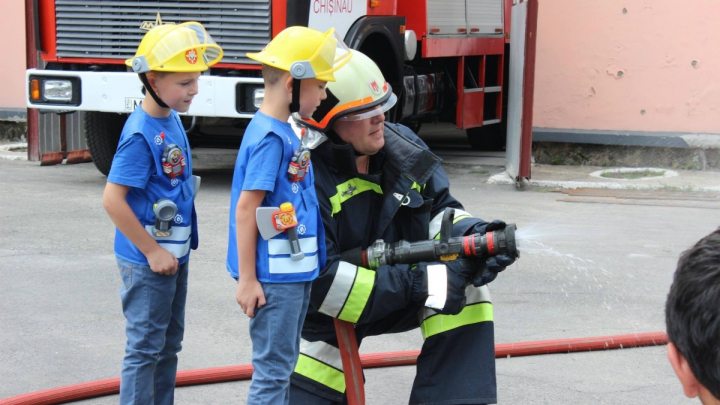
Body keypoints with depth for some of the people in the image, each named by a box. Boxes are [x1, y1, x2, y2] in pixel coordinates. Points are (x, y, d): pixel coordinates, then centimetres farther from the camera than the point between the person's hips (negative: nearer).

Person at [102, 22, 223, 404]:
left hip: (174, 254, 9)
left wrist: (175, 250, 14)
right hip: (148, 260, -9)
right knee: (145, 349, 1)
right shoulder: (141, 134, -22)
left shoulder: (171, 120, 4)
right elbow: (113, 200, -24)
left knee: (169, 345, 19)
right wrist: (152, 252, -19)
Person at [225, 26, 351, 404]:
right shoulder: (269, 138, -18)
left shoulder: (285, 132, 10)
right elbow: (246, 208, -20)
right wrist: (247, 279, -20)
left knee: (284, 364, 18)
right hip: (273, 276, -10)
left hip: (294, 272, 10)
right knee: (272, 368, -2)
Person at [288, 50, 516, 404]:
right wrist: (420, 284, -35)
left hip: (402, 277, 4)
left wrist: (474, 235, -25)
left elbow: (439, 207, 0)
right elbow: (318, 281, -34)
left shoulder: (401, 145, -11)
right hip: (330, 309, -4)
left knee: (465, 280, -23)